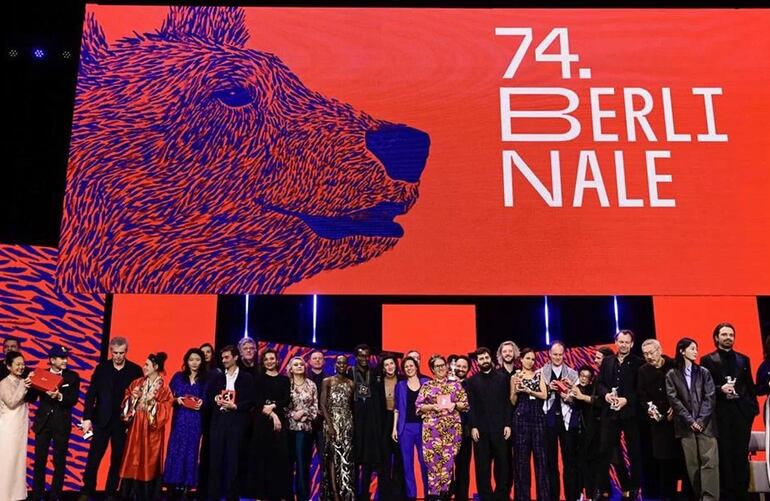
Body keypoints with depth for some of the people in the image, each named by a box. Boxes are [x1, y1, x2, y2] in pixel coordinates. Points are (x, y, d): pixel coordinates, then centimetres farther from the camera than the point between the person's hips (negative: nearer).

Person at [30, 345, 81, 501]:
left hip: (62, 423, -1)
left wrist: (60, 396, -28)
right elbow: (32, 399, -1)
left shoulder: (73, 376, 0)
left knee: (60, 461, 6)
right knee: (39, 460, 6)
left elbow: (74, 399, -10)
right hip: (43, 422, 1)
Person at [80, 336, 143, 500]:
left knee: (117, 459, 7)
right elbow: (91, 394, 0)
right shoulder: (101, 368, 1)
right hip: (101, 420, 0)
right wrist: (87, 418, -7)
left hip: (123, 422, 0)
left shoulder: (135, 370, -2)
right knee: (94, 457, 3)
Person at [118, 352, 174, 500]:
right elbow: (126, 402, 11)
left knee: (148, 463, 1)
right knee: (133, 462, 6)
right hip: (135, 428, 4)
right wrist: (132, 398, -8)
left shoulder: (163, 388, -6)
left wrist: (153, 402, -22)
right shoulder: (137, 383, 8)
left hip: (151, 431, -4)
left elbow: (164, 411, -10)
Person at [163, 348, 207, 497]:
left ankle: (187, 485, 4)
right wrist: (177, 400, -13)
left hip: (196, 421, 0)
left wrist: (202, 403, -15)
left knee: (191, 451, 0)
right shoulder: (178, 377, 6)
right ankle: (174, 484, 4)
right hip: (179, 420, 0)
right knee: (176, 450, -2)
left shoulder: (206, 379, 5)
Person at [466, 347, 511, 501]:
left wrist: (508, 424, -3)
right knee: (482, 466, 3)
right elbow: (470, 406, 3)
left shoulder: (502, 377, 8)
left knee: (502, 463, 2)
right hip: (480, 428, 0)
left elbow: (508, 402, 4)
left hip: (500, 427, 0)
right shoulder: (472, 381, 9)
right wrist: (473, 427, -6)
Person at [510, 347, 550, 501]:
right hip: (521, 418, -1)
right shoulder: (515, 377, 7)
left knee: (540, 456, -1)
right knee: (522, 457, 0)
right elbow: (513, 402, 6)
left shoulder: (539, 375, 10)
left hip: (538, 417, 1)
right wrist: (516, 390, -12)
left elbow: (544, 395, -3)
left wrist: (528, 390, -13)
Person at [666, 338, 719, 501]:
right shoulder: (672, 375, 6)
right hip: (686, 425, 0)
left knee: (710, 461, -9)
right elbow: (673, 399, -1)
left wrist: (701, 420, -8)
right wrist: (690, 420, -9)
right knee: (692, 463, 2)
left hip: (706, 424, 0)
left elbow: (710, 397, 2)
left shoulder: (703, 372, 9)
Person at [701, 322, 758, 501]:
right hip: (721, 413, -2)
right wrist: (720, 389, -16)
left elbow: (750, 386, 11)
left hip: (742, 412, 3)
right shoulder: (707, 360, 3)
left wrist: (754, 406, 1)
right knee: (724, 454, 2)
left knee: (742, 454, 4)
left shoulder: (743, 359, 14)